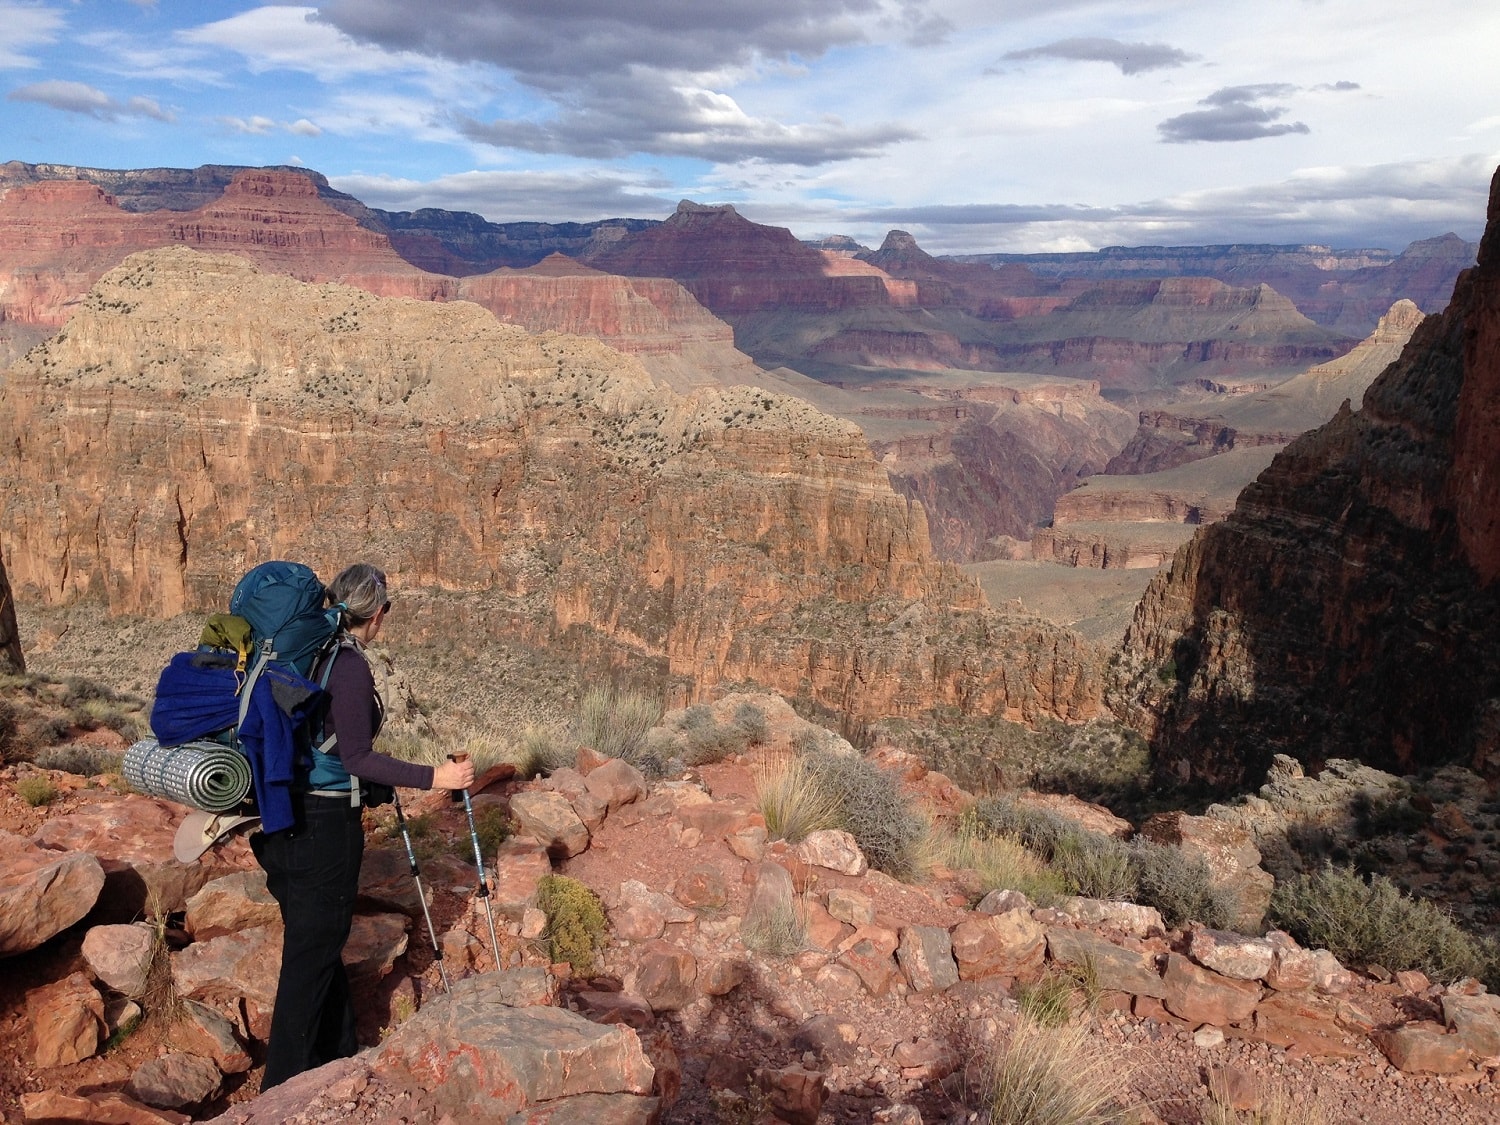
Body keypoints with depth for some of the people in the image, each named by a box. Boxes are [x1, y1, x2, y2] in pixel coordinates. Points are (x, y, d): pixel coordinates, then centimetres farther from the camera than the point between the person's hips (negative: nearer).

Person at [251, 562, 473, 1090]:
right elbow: (357, 758, -20)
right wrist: (434, 777, -20)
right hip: (325, 823, -9)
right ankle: (286, 1084, 15)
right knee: (313, 952, 4)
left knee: (318, 942, 20)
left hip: (286, 819, 9)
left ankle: (339, 1051, 36)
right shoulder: (349, 665, -18)